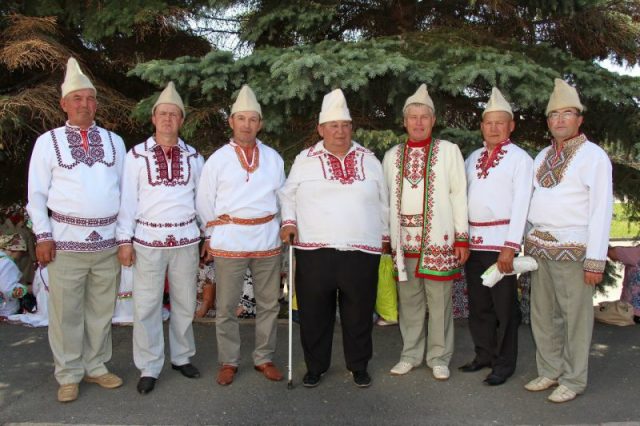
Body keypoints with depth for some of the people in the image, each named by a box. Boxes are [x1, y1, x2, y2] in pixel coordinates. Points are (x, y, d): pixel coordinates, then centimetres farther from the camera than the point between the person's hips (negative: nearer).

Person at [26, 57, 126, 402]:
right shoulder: (48, 141, 4)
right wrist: (43, 236, -5)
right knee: (66, 312, 3)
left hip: (108, 240, 2)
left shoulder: (114, 141, 10)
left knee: (102, 310, 11)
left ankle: (96, 367, 26)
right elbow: (36, 195, 3)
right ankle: (68, 375, 18)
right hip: (67, 240, -2)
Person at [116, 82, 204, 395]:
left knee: (185, 303, 11)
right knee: (146, 305, 2)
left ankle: (182, 357, 28)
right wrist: (124, 240, -3)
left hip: (186, 239, 2)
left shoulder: (193, 157, 7)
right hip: (148, 240, -2)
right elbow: (127, 200, 0)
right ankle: (149, 368, 16)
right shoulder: (137, 155, 0)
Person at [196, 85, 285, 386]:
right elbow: (204, 201, 5)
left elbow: (283, 196, 13)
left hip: (267, 240, 2)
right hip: (229, 242, -2)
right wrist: (215, 233, 5)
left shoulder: (273, 158, 7)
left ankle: (264, 358, 25)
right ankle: (228, 362, 20)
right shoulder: (218, 159, 1)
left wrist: (281, 226, 8)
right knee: (226, 306, 5)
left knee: (269, 304, 10)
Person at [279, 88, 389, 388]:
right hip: (314, 251, -1)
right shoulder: (304, 160, 5)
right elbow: (287, 195, 12)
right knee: (314, 313, 7)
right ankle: (315, 366, 25)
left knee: (359, 314, 9)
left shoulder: (369, 160, 10)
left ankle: (359, 366, 28)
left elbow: (383, 202, 17)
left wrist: (384, 234, 17)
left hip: (361, 251, 1)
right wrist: (288, 221, -2)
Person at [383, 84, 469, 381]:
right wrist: (384, 237, 10)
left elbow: (459, 195, 0)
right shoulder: (392, 156, 12)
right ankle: (410, 354, 24)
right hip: (403, 239, 3)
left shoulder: (449, 151, 4)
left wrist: (462, 237, -4)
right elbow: (386, 198, 14)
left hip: (438, 238, -2)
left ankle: (439, 358, 17)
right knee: (408, 300, 10)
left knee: (439, 301, 2)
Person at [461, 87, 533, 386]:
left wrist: (510, 246, -16)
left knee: (503, 305, 2)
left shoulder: (520, 158, -2)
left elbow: (521, 204, -9)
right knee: (478, 304, 12)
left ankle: (504, 363, 15)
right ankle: (483, 355, 26)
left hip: (501, 241, -5)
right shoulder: (473, 158, 15)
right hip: (473, 240, 6)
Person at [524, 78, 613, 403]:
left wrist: (596, 260, -14)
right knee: (542, 315, 13)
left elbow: (601, 209, -10)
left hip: (572, 249, -6)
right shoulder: (542, 157, 16)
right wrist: (529, 242, 10)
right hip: (539, 249, 6)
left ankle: (573, 380, 17)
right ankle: (549, 372, 27)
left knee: (575, 316, 2)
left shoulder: (593, 156, -4)